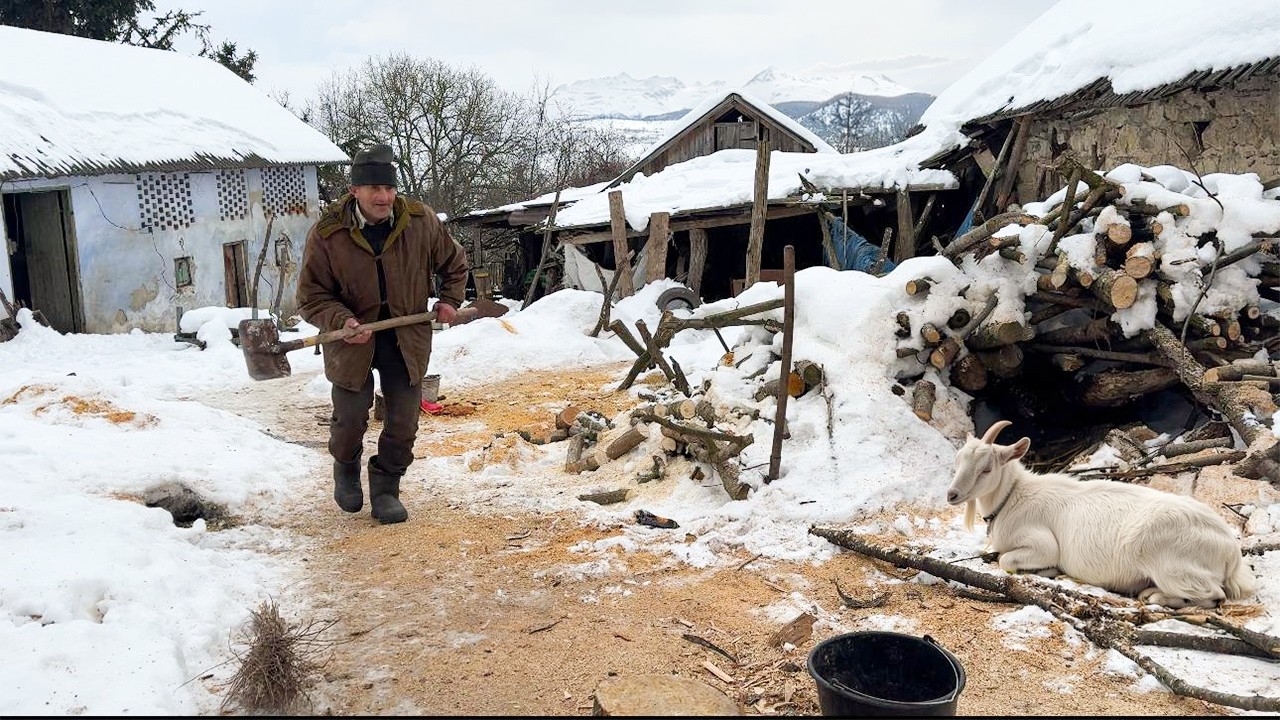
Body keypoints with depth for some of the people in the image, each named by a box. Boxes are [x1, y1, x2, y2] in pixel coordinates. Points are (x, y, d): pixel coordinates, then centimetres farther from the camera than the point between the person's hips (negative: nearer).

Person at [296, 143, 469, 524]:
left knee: (403, 422, 2)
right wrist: (341, 321, -24)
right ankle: (346, 469, 37)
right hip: (352, 337, -1)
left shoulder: (421, 221, -7)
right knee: (351, 418, 4)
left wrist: (449, 300, 0)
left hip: (407, 335, 2)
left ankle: (385, 490, 22)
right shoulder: (327, 233, -13)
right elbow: (310, 296, -7)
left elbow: (454, 263, 13)